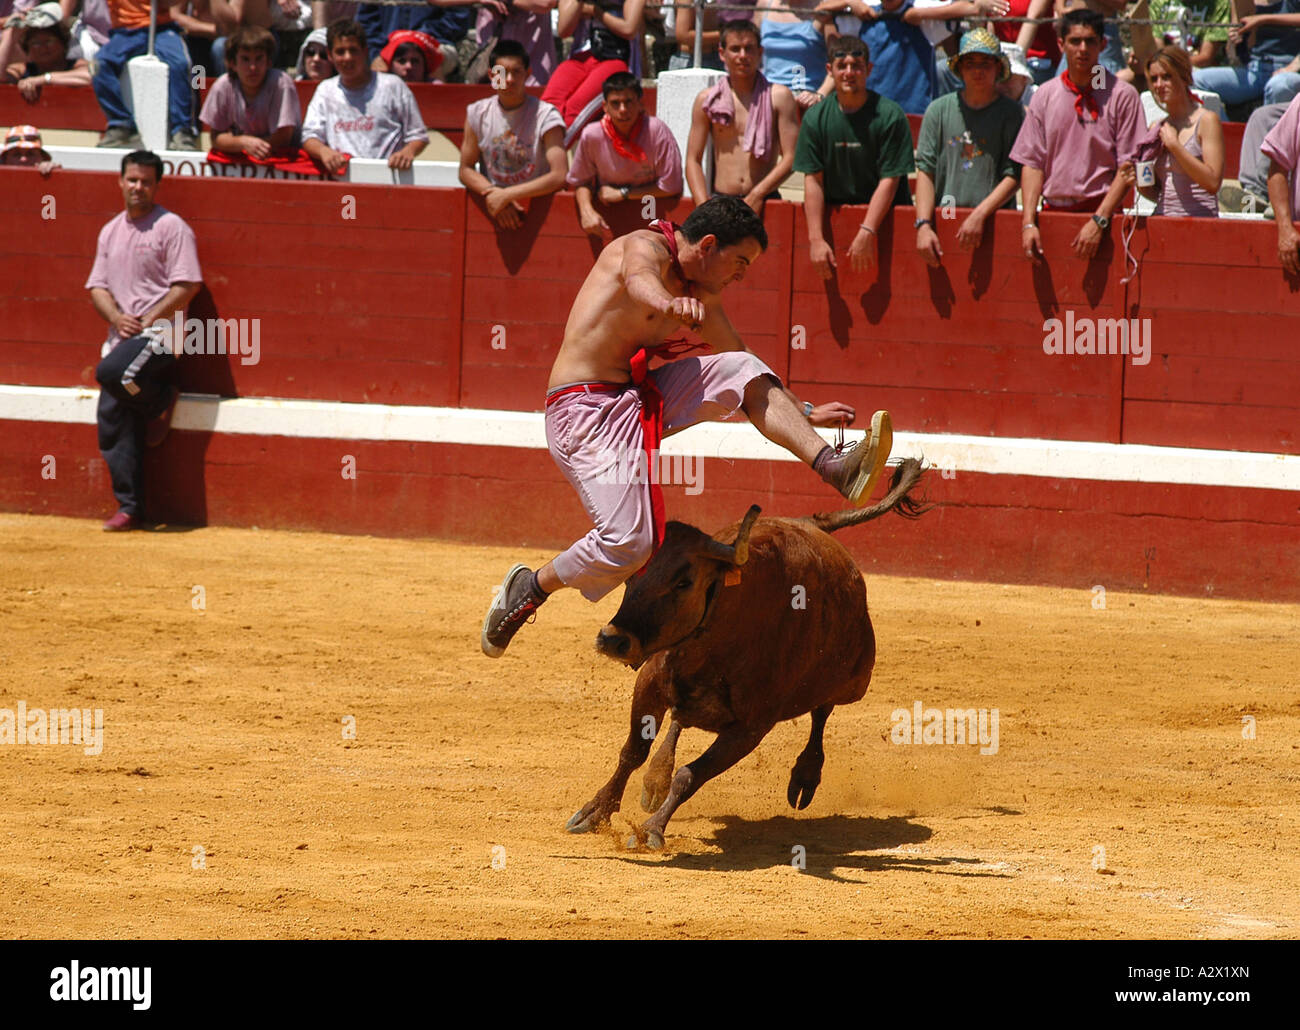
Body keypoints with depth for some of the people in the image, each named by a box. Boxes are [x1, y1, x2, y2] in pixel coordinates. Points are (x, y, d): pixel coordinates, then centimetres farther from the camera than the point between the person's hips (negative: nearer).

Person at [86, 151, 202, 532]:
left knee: (111, 372, -34)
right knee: (113, 424, 1)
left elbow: (187, 285, -10)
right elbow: (97, 286, 17)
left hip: (160, 334, -7)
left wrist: (149, 320, -14)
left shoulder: (172, 227, -4)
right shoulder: (111, 232, 17)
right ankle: (129, 507, 9)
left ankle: (160, 401, -4)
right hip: (122, 339, 7)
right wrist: (116, 317, -3)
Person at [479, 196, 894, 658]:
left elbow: (744, 368, 29)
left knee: (742, 370, -6)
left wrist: (805, 412, 27)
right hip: (583, 410, -8)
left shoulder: (699, 292, 15)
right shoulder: (646, 247, -11)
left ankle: (833, 466, -17)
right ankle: (529, 589, 4)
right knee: (629, 542, -19)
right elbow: (637, 277, -37)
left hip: (639, 400, 8)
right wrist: (669, 304, -60)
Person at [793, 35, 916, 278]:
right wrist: (816, 240, -9)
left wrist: (866, 234, -17)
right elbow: (813, 180, 0)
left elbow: (889, 180, -9)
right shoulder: (815, 118, 2)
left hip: (885, 216, -2)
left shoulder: (890, 116, -6)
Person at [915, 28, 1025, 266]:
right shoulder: (939, 110, 12)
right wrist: (924, 225, -5)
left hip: (995, 220, -2)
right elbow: (925, 171, 8)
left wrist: (979, 215, -12)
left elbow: (1014, 176, 0)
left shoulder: (1012, 114, 6)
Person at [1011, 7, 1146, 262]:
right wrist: (1029, 222, -4)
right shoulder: (1045, 96, 10)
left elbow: (1128, 167, -4)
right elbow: (1031, 163, 8)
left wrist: (1098, 222, -13)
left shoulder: (1122, 95, 0)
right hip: (1053, 210, 3)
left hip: (1102, 212, -3)